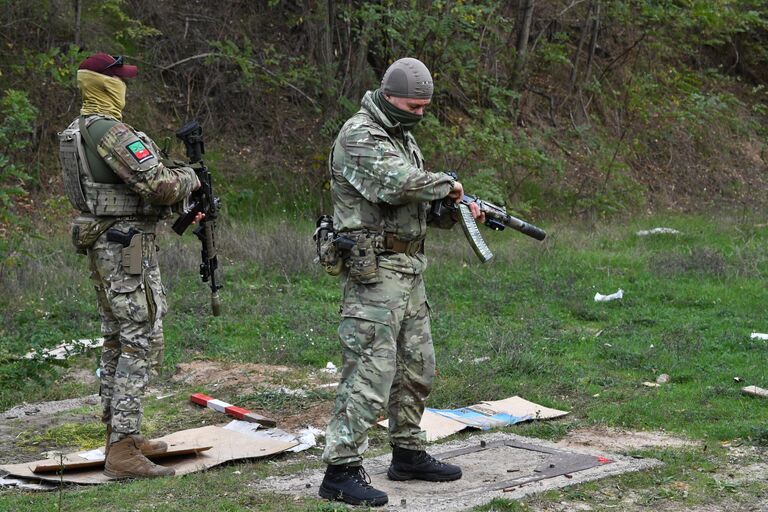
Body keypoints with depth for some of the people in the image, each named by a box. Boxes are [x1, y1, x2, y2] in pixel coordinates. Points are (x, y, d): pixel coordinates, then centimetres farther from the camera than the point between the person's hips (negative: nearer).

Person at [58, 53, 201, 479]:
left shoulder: (75, 132, 13)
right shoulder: (112, 133, -19)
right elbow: (159, 185, -23)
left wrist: (170, 175, 10)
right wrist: (189, 178, -3)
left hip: (98, 245, 10)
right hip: (127, 246, -10)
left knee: (117, 341, 16)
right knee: (142, 342, -9)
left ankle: (121, 435, 24)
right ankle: (122, 452, -13)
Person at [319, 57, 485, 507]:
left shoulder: (403, 137, 17)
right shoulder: (359, 137, -14)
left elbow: (420, 204, 22)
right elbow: (397, 183, -29)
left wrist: (457, 211, 4)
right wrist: (447, 184, -13)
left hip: (409, 270, 10)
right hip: (374, 271, -10)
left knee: (417, 369, 16)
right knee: (371, 373, -11)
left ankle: (409, 455, 29)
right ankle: (341, 471, -8)